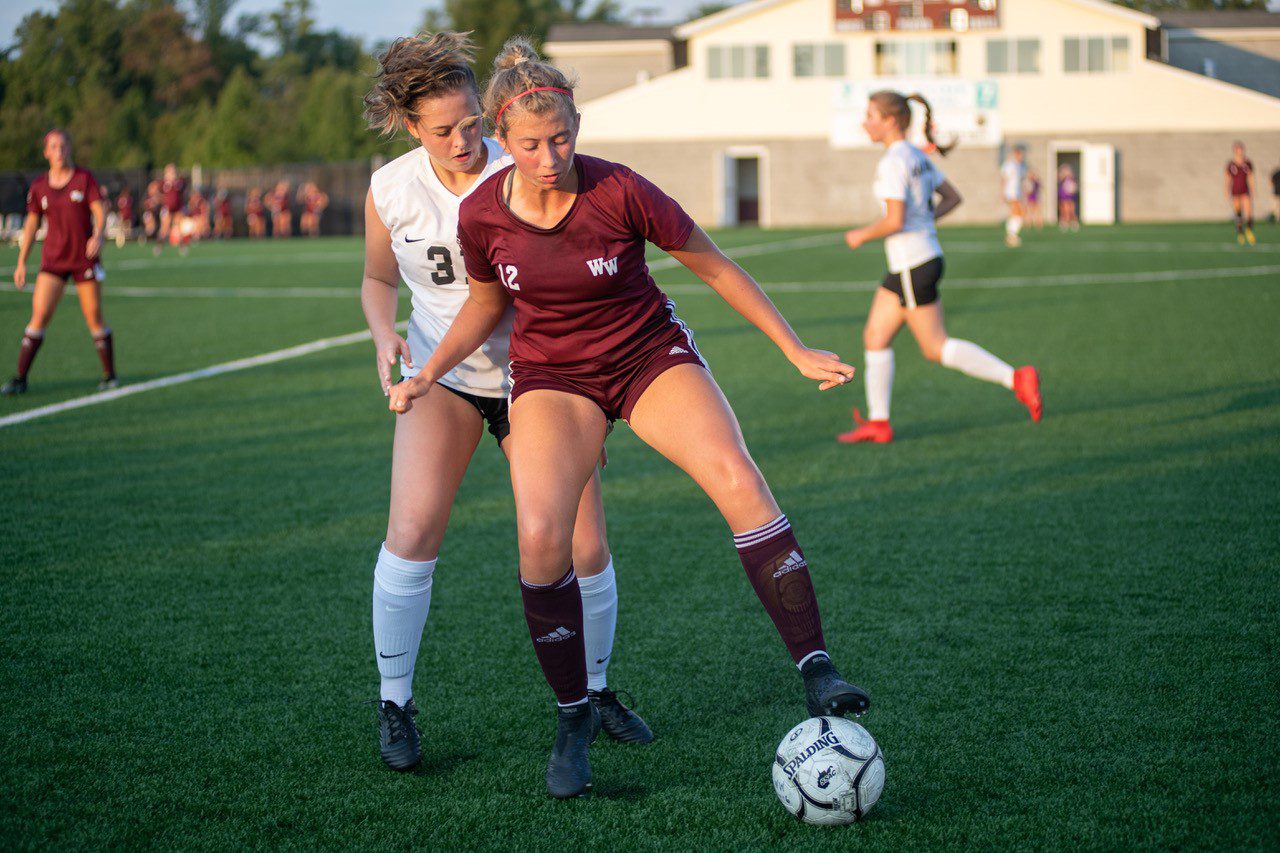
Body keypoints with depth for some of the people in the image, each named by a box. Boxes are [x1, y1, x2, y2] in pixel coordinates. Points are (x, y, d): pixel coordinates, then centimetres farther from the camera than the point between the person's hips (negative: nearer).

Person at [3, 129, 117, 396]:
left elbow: (99, 212, -6)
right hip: (53, 261, 1)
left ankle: (110, 374, 16)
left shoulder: (85, 178, 0)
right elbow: (31, 224, 11)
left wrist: (97, 235, -27)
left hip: (85, 259, -1)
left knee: (95, 319, 0)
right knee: (39, 316, -10)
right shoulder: (38, 186, 5)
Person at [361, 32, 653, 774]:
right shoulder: (391, 192, -7)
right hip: (443, 374, 1)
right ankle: (395, 704, -3)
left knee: (586, 548, -4)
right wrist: (386, 337, -10)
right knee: (413, 530, -19)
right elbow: (379, 277, 10)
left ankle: (595, 691, 22)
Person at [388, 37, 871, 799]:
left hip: (651, 356, -1)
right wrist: (431, 373, -4)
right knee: (541, 536, -22)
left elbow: (716, 267, -7)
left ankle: (816, 669, -22)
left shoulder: (620, 193, -19)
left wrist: (797, 351, -5)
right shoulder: (482, 215, -12)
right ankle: (574, 717, -1)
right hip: (552, 375, 1)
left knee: (737, 480, -27)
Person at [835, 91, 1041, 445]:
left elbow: (895, 221, -25)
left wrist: (861, 236, -9)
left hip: (914, 267, -10)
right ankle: (878, 422, 14)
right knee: (875, 337, 11)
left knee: (937, 347, -3)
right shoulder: (917, 157, 11)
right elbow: (953, 197, 19)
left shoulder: (893, 163, -18)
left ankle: (1016, 379, -7)